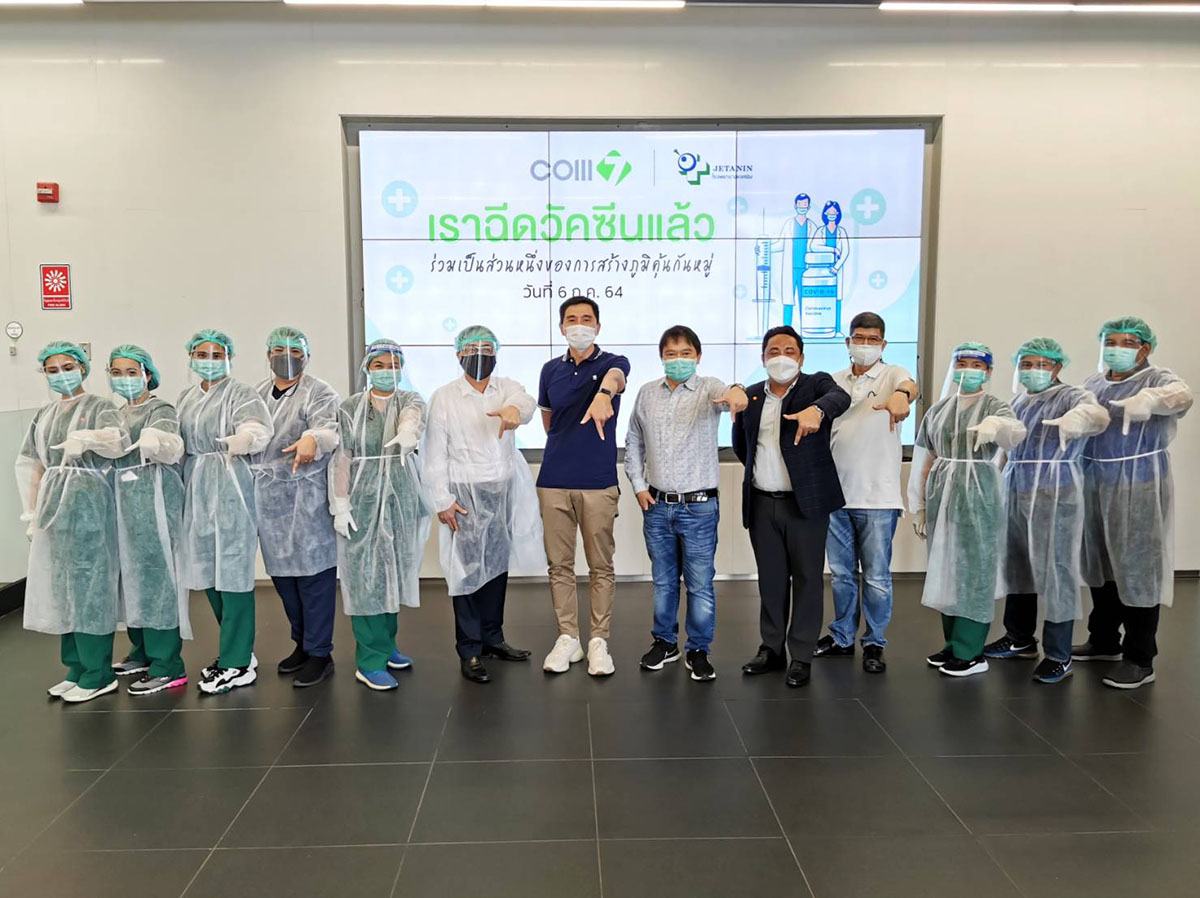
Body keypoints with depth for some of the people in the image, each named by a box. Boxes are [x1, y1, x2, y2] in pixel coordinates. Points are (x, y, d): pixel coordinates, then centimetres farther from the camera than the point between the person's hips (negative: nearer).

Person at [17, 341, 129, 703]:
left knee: (90, 584, -5)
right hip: (53, 504, 6)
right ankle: (77, 668, 19)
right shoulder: (44, 415, 15)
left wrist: (88, 437, -39)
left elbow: (120, 443, -21)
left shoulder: (98, 407, -2)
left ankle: (99, 674, 2)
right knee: (60, 586, 9)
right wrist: (32, 514, 13)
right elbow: (36, 467, 16)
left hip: (89, 502, -6)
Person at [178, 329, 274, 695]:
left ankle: (237, 664, 0)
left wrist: (239, 439, -39)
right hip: (197, 490, 7)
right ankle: (238, 649, 24)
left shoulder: (241, 394, -6)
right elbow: (179, 441, 22)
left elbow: (258, 431, -22)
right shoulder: (186, 398, 17)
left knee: (232, 571, -6)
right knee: (208, 572, 11)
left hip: (230, 487, -7)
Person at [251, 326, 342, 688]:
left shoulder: (320, 393, -4)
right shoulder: (257, 394, 17)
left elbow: (329, 427, -22)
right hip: (268, 498, 6)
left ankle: (319, 654, 8)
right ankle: (302, 643, 29)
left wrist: (313, 439, -43)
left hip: (307, 498, -6)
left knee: (313, 574, -3)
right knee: (281, 573, 13)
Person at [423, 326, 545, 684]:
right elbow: (434, 454, -4)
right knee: (469, 570, -3)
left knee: (498, 567, 13)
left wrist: (514, 409, -44)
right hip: (467, 495, -4)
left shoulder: (507, 388, 5)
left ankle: (492, 638, 29)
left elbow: (526, 402, -20)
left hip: (505, 493, 4)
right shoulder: (443, 397, -2)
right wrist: (442, 501, -10)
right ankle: (469, 652, 8)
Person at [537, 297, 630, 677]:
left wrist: (604, 393, -51)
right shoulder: (551, 370, 10)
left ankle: (599, 641, 15)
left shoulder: (612, 362, -2)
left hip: (598, 482, -3)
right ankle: (567, 638, 19)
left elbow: (615, 376, -29)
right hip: (554, 481, 3)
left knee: (601, 566, 4)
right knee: (559, 564, 8)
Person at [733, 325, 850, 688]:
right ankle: (772, 648, 25)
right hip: (762, 503, 4)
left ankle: (802, 656, 14)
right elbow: (740, 445, 21)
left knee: (807, 578, 4)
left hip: (806, 502, -4)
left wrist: (816, 410, -47)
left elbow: (839, 397, -27)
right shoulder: (751, 395, 8)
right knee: (770, 578, 13)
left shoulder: (816, 384, -3)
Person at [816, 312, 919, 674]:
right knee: (840, 573, 14)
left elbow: (910, 386, -27)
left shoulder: (892, 374, -2)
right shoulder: (834, 382, 10)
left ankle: (874, 643, 19)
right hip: (836, 493, 4)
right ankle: (842, 637, 28)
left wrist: (901, 396, -50)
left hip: (877, 497, -4)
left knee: (877, 577, 4)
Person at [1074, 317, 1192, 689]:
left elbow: (1181, 396, -27)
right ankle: (1103, 641, 32)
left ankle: (1139, 659, 8)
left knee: (1138, 569, -2)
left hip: (1139, 487, -5)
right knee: (1100, 565, 16)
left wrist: (1149, 399, -49)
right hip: (1094, 486, 6)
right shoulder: (1091, 384, 12)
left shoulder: (1157, 379, -6)